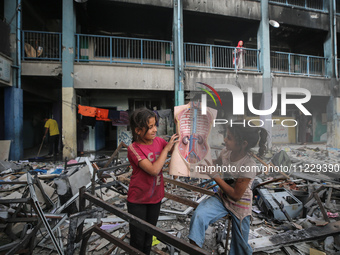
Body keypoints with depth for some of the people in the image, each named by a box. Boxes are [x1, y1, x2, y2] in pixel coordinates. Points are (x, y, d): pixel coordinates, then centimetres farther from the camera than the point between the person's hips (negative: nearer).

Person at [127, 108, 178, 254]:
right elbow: (154, 170, -30)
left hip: (156, 197, 5)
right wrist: (166, 148, -24)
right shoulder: (134, 148, -22)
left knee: (149, 237, 23)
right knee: (138, 239, 13)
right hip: (138, 201, -5)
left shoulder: (159, 141, -7)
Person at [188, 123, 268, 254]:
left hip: (239, 205, -4)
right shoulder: (226, 151, -10)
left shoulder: (249, 166, -27)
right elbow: (217, 163, 15)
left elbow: (236, 195, -21)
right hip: (222, 198, 4)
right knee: (198, 216, -23)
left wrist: (215, 175, -24)